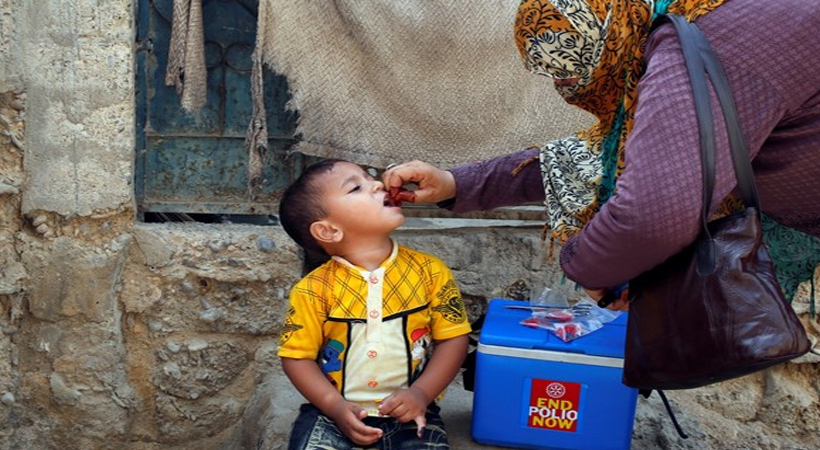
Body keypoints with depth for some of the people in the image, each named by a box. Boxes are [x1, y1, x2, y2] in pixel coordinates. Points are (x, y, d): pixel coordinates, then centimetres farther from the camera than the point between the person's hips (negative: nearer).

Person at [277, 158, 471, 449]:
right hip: (333, 412, -1)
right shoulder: (315, 289, -8)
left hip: (407, 410, 1)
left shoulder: (430, 271, -4)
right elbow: (297, 357, -3)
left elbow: (453, 339, -1)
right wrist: (336, 407, -14)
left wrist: (421, 394, -13)